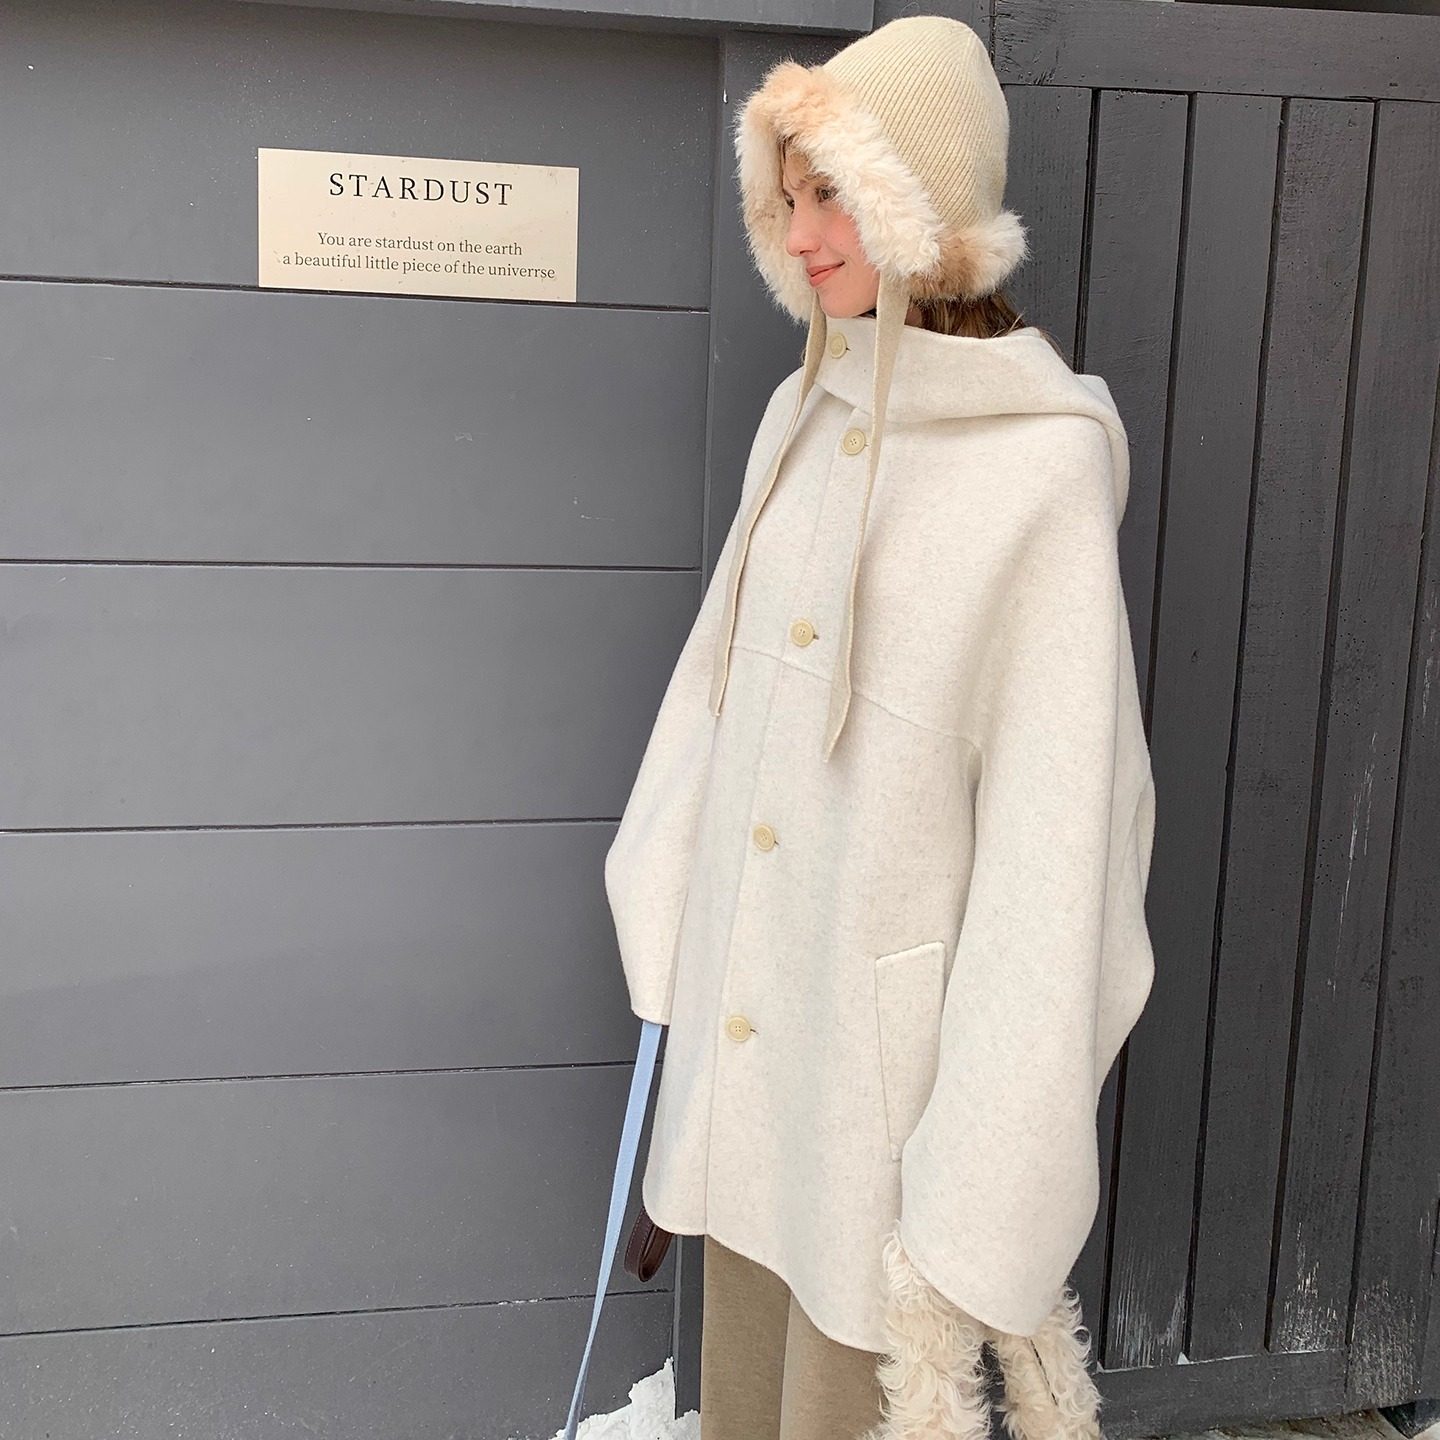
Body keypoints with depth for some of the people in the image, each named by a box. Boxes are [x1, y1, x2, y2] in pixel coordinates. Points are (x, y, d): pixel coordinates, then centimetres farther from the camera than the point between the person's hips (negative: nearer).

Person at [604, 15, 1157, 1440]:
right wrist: (670, 916, 12)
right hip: (747, 988, 6)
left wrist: (987, 1153, -16)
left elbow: (1056, 802, -17)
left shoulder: (1042, 465, -17)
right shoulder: (804, 414, 4)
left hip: (888, 1005, -6)